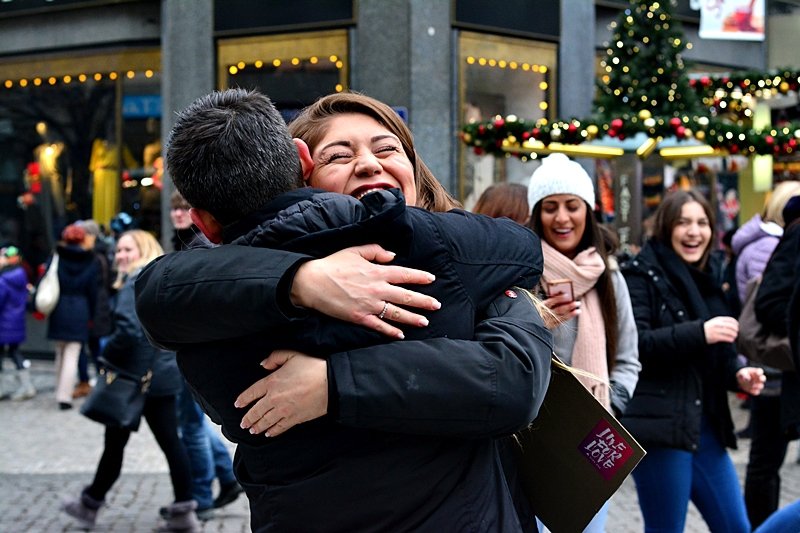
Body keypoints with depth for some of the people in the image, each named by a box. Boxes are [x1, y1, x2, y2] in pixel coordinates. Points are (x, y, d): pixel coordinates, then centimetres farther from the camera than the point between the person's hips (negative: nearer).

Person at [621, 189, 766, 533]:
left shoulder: (707, 276, 16)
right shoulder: (641, 275, -7)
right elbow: (632, 344, -20)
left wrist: (738, 374, 5)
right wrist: (699, 333, -24)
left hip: (705, 425, 8)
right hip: (659, 425, -8)